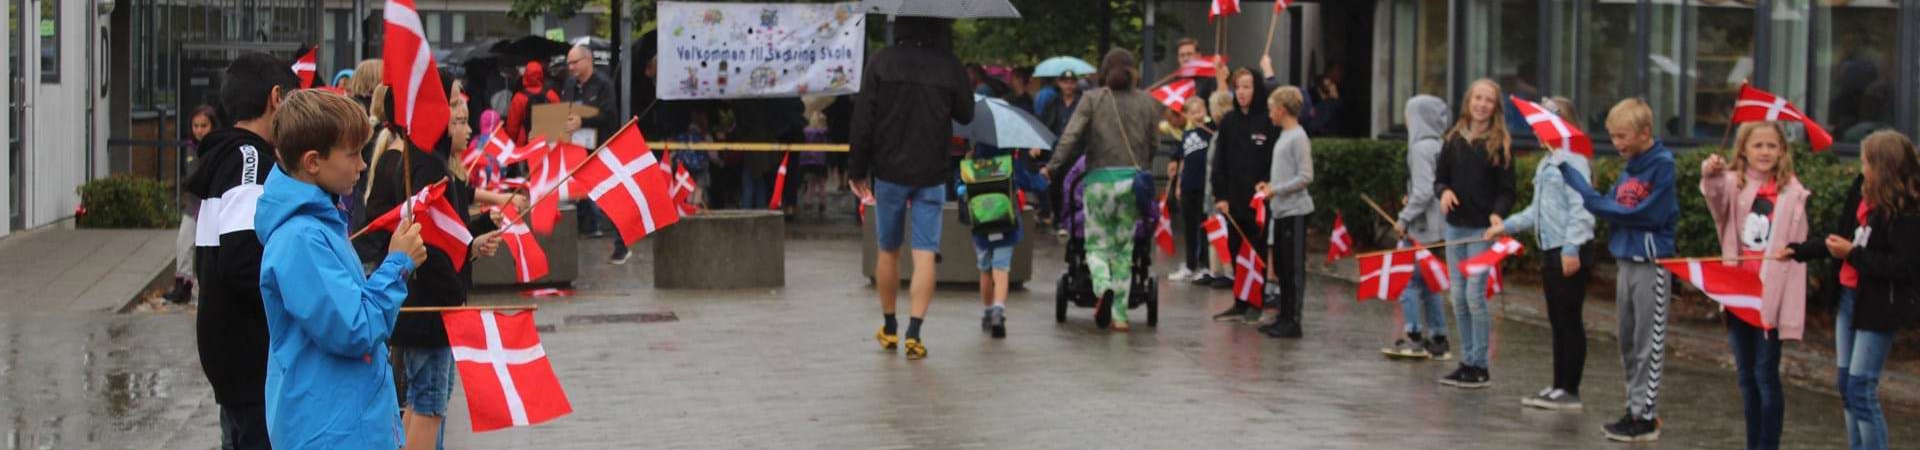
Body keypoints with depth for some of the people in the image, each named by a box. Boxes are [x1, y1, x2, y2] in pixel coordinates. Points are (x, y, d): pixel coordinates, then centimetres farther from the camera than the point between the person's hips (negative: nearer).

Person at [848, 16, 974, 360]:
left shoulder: (881, 62, -6)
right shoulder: (950, 67, -5)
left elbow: (862, 121, -7)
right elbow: (966, 115, 10)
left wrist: (857, 170, 0)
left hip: (889, 172, 1)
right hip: (932, 176, 0)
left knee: (888, 251, 14)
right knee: (925, 254, -2)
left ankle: (889, 328, 25)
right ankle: (914, 332, -13)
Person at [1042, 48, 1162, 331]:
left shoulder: (1093, 99, 0)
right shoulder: (1147, 102, 7)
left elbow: (1070, 138, -6)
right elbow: (1155, 145, 7)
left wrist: (1052, 168, 2)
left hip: (1100, 179, -2)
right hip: (1133, 181, 2)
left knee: (1097, 244, 8)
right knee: (1124, 249, 10)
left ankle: (1103, 286, -22)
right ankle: (1120, 314, 7)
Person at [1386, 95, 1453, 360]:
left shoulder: (1421, 148, -15)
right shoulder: (1441, 146, 9)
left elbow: (1423, 191, -20)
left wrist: (1404, 218, -12)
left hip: (1421, 226, -8)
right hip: (1437, 224, 8)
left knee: (1408, 281, -1)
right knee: (1428, 283, 13)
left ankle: (1413, 339, -1)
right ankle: (1438, 340, 15)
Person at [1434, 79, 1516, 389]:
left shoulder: (1500, 144, -3)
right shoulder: (1454, 139, 8)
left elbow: (1507, 190, -4)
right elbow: (1439, 177, 13)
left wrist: (1498, 213, -23)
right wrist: (1444, 191, -9)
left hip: (1483, 228, -5)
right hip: (1455, 226, 5)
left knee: (1475, 295, -9)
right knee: (1458, 297, 7)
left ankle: (1481, 366, 1)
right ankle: (1467, 362, 16)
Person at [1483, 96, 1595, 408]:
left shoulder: (1573, 160, -12)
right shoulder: (1547, 162, 17)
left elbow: (1580, 209, -18)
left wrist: (1571, 248, -22)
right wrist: (1507, 226, 19)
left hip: (1569, 253, -9)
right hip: (1551, 251, 9)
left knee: (1570, 321, -4)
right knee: (1557, 323, 12)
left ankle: (1570, 391, 1)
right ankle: (1558, 387, 18)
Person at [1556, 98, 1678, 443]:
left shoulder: (1662, 165, -13)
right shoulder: (1629, 168, 10)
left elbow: (1648, 213, -19)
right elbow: (1611, 209, 9)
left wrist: (1600, 204, -13)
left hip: (1651, 262, -8)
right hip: (1625, 259, 8)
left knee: (1648, 344, -3)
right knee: (1628, 342, 13)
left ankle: (1645, 417, 1)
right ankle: (1635, 407, 22)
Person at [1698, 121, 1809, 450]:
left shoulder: (1792, 194, -2)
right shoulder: (1734, 184, 3)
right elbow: (1717, 200, -22)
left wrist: (1792, 307, -8)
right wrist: (1711, 176, -45)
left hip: (1771, 296, -3)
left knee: (1766, 375, -4)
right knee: (1746, 375, 12)